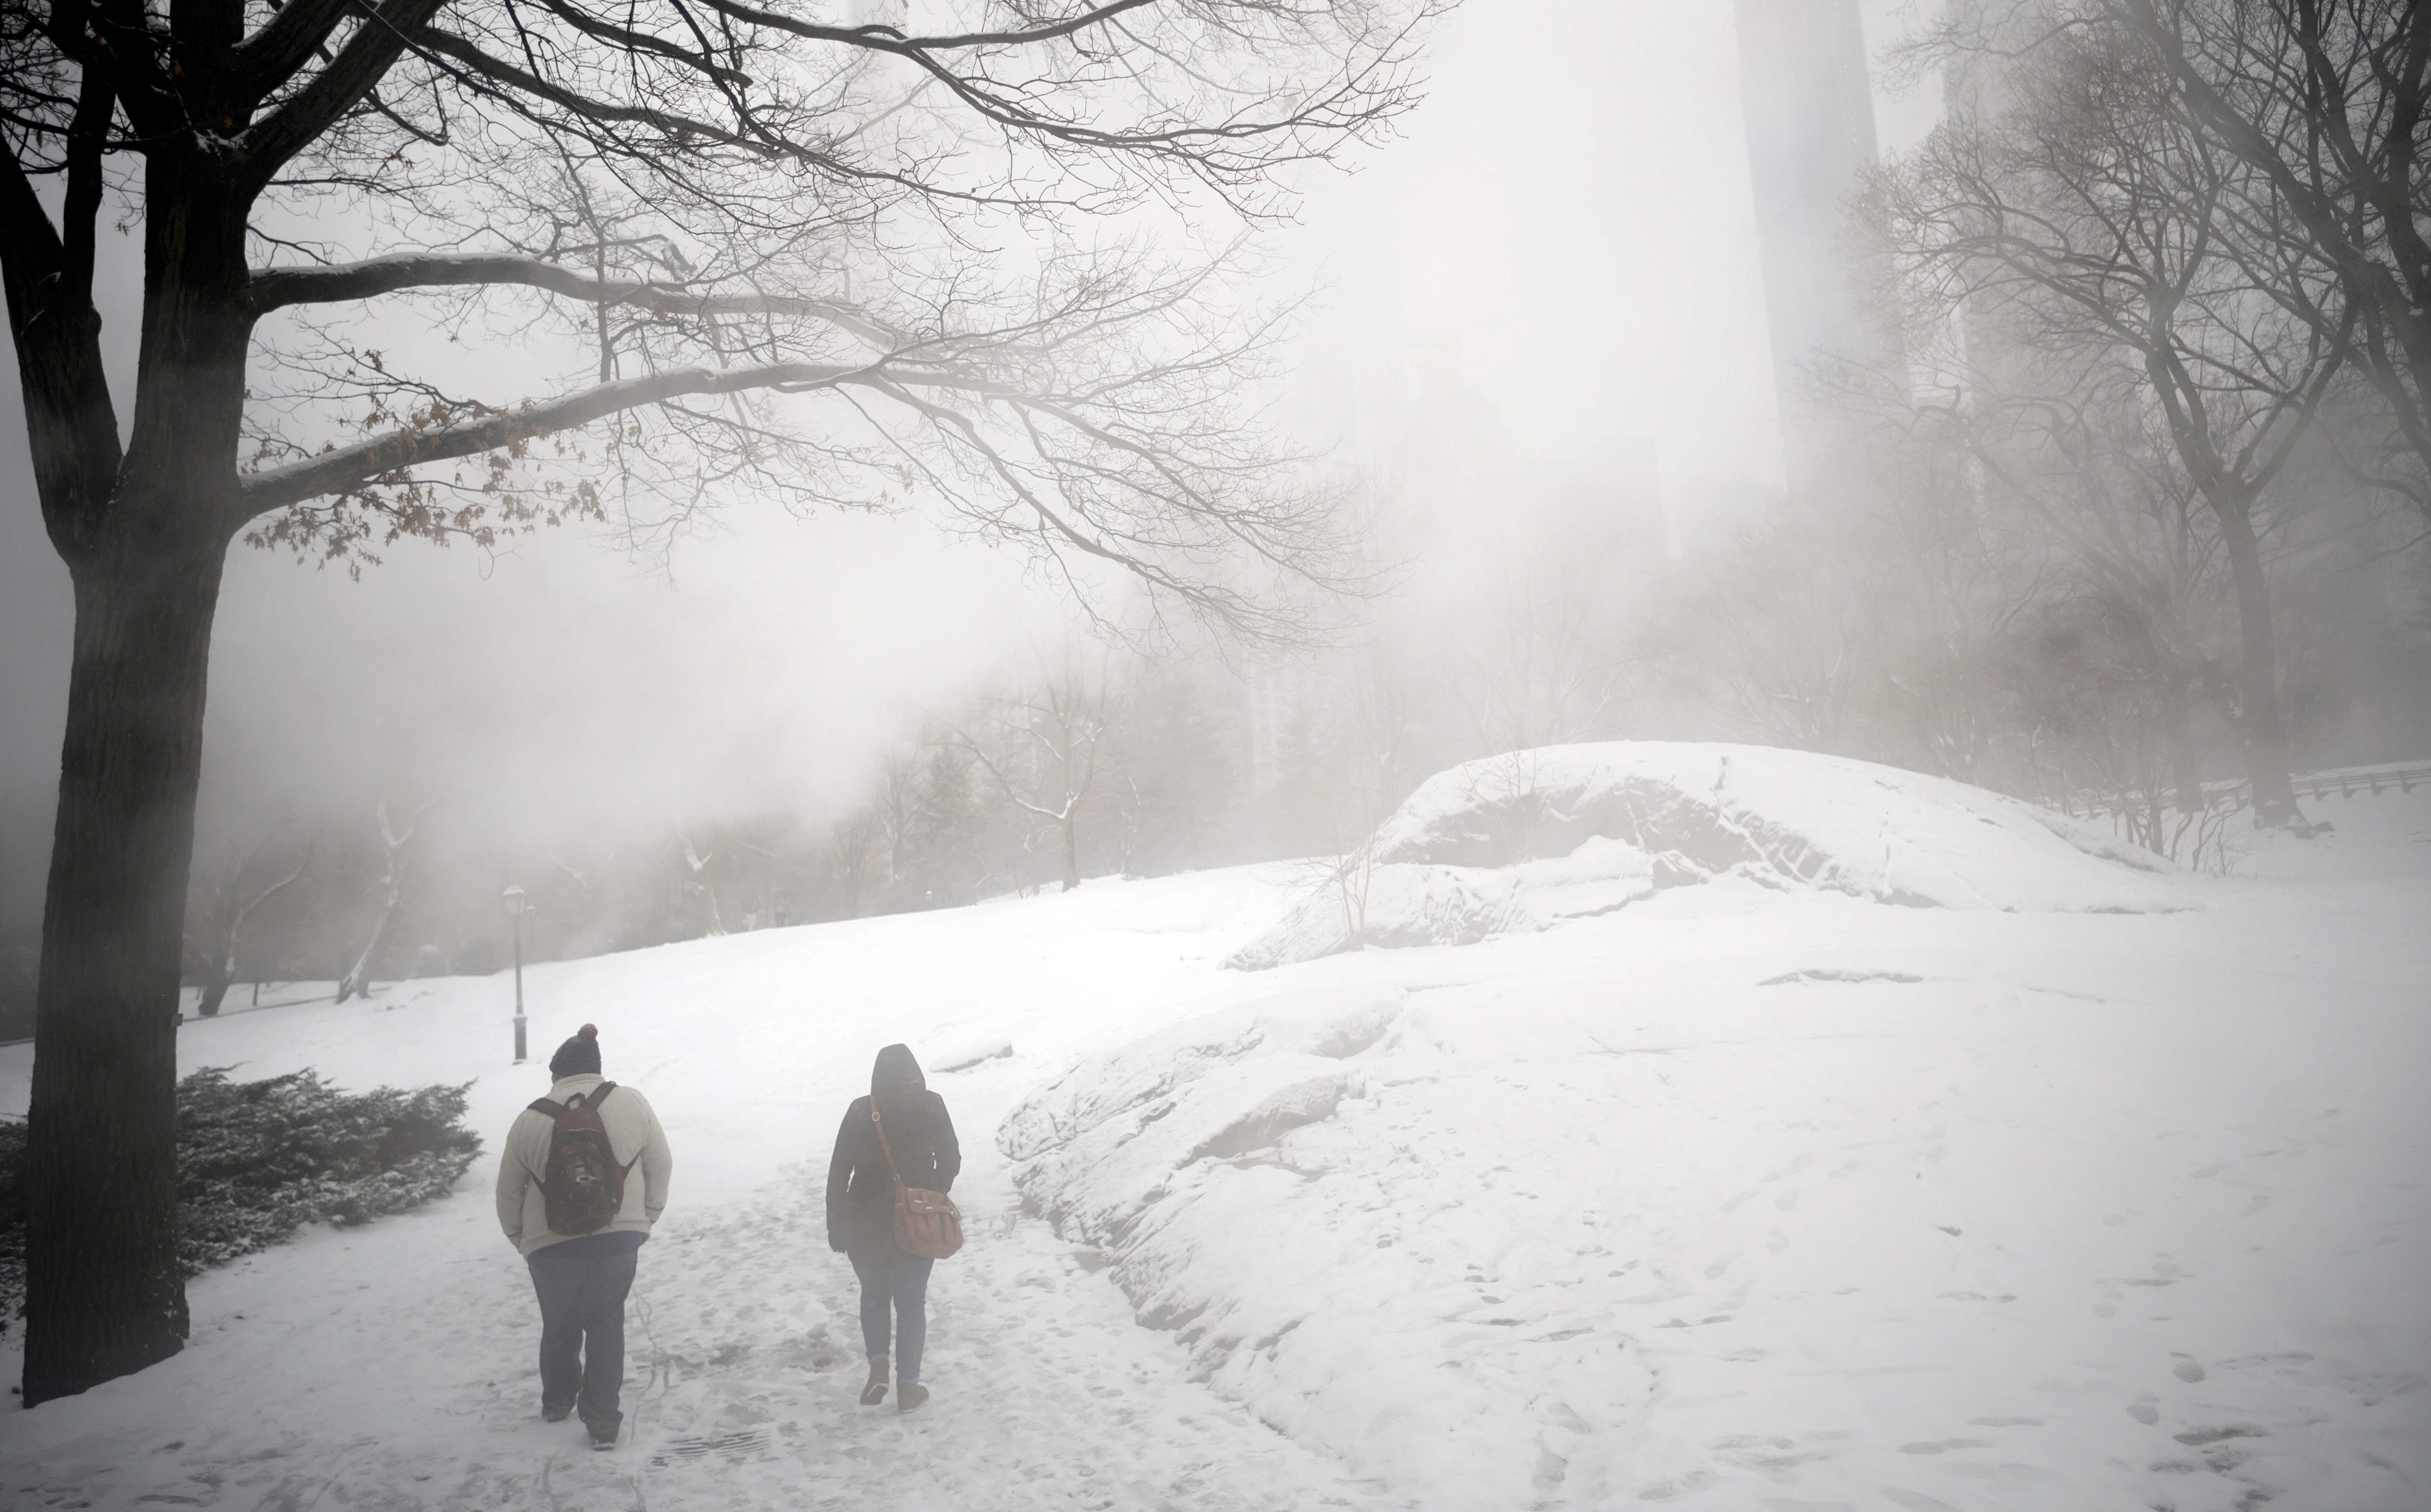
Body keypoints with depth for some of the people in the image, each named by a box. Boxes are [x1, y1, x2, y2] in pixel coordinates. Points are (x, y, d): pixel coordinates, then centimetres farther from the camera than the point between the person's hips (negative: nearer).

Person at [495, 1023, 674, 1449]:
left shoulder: (531, 1120, -3)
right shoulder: (631, 1103, -2)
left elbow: (509, 1194, 6)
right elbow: (661, 1166, 3)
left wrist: (521, 1238, 21)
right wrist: (646, 1218, 14)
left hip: (552, 1244, 0)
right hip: (619, 1237, 0)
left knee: (560, 1323, 22)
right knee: (606, 1322, 14)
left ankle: (558, 1401, 41)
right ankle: (603, 1421, 10)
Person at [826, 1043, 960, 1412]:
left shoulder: (860, 1112, -5)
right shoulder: (930, 1106, -6)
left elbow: (838, 1174, -4)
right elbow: (951, 1162, -2)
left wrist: (836, 1228, 4)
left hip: (867, 1225, 1)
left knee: (874, 1295, 22)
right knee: (911, 1302, 13)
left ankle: (878, 1366, 7)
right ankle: (908, 1385, 14)